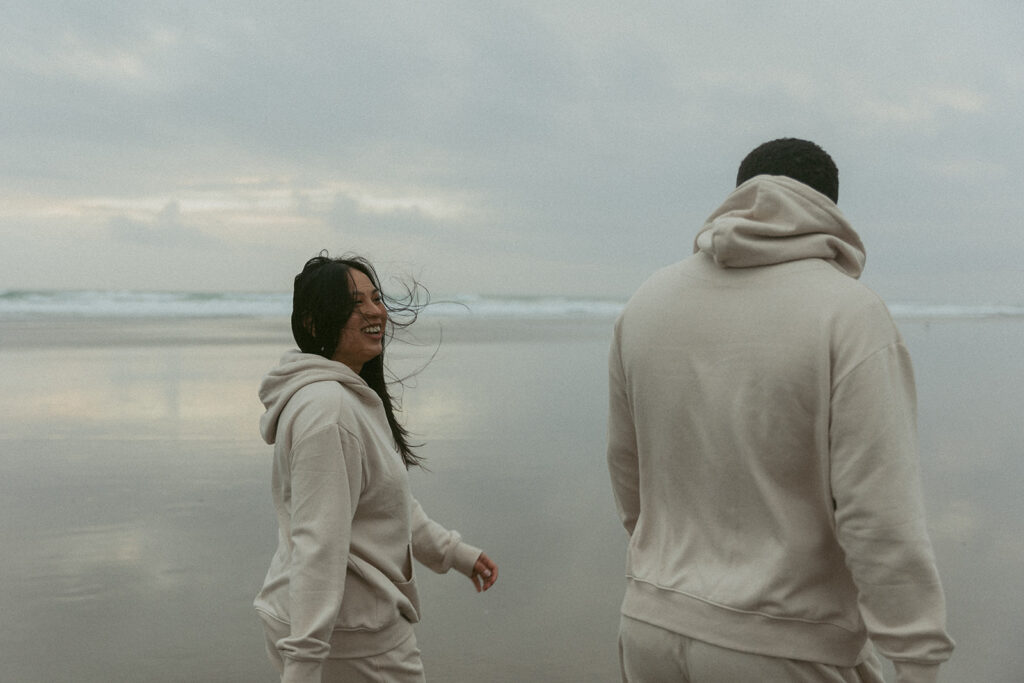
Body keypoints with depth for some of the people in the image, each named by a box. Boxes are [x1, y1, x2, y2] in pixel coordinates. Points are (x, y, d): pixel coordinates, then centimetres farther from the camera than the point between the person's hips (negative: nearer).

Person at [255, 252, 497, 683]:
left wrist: (455, 553, 25)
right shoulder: (327, 408, -22)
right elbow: (318, 545, -28)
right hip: (352, 638, -10)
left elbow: (388, 498, 21)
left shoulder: (354, 397, 11)